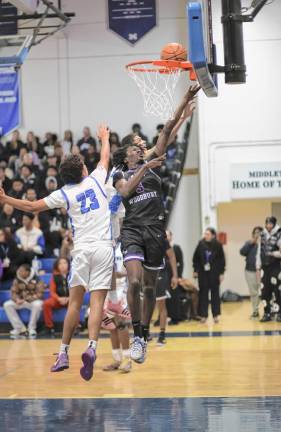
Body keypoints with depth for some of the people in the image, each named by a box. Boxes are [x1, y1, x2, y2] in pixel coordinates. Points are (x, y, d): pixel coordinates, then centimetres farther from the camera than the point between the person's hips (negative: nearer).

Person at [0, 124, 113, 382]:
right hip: (104, 248, 0)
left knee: (75, 301, 8)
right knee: (97, 301, -7)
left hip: (82, 249, 0)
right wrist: (105, 139, 47)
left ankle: (64, 353, 9)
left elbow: (32, 207, 8)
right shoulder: (95, 180, 8)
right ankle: (91, 348, -24)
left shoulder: (64, 194, 4)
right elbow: (105, 158, 28)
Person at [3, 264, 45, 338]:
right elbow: (13, 293, 0)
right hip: (21, 301, 4)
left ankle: (32, 328, -20)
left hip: (33, 301, -4)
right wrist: (17, 299, -25)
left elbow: (39, 295, -17)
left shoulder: (36, 280, -14)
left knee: (37, 304, -39)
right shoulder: (17, 280, -2)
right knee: (7, 305, -18)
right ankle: (19, 328, -15)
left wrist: (25, 299, -29)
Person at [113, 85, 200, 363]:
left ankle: (144, 336, 19)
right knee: (135, 281, -21)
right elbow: (125, 191, -13)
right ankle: (137, 336, -12)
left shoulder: (152, 164, 15)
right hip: (132, 229, -3)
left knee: (150, 286, 8)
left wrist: (186, 102, 5)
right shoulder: (120, 176, 11)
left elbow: (167, 131, 8)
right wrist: (145, 168, -17)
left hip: (155, 229, 3)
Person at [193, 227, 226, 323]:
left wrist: (221, 273, -4)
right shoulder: (201, 244, -2)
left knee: (215, 293, 5)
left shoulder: (217, 245, -5)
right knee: (203, 294, 2)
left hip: (214, 273, -1)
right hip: (203, 273, 1)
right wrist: (195, 270, 2)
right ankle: (204, 315, 8)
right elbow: (195, 258, 4)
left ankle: (216, 315, 12)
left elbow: (222, 260, -2)